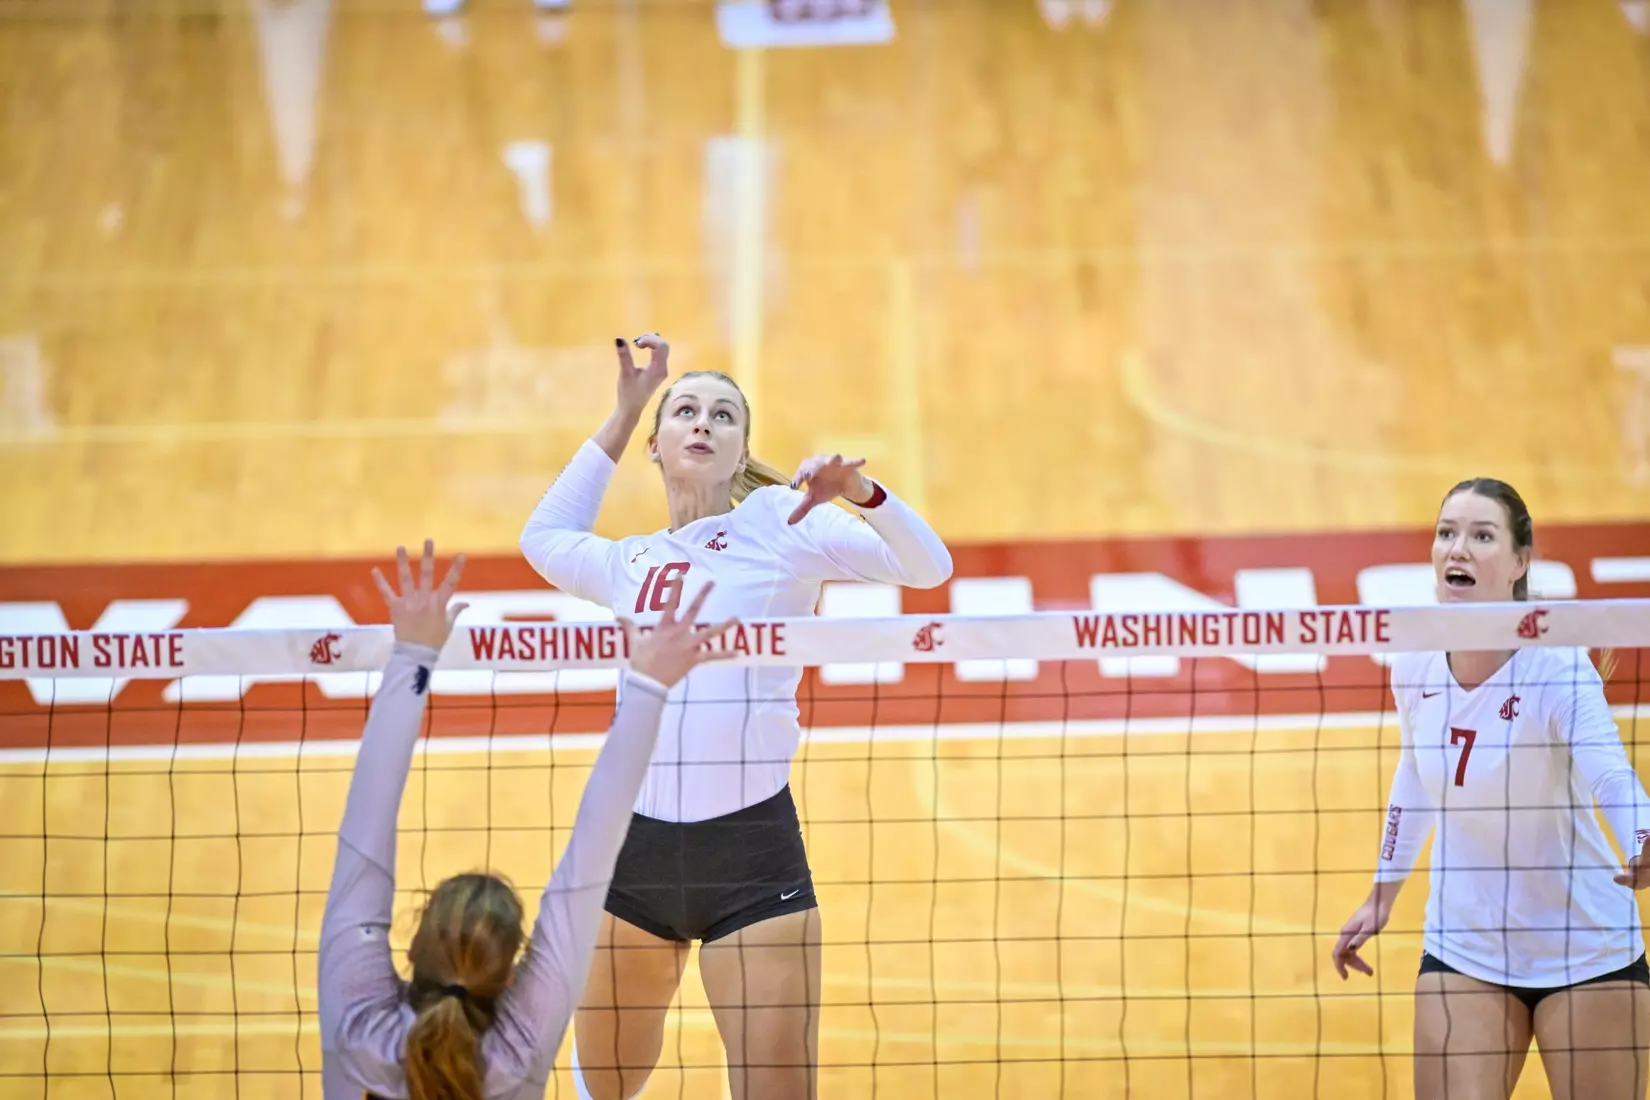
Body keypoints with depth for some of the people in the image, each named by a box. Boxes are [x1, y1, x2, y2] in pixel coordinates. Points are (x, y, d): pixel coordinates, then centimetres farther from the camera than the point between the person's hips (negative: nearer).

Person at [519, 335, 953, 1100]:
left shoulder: (778, 521, 4)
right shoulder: (631, 565, 16)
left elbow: (926, 565, -2)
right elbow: (545, 535, 38)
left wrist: (859, 488, -20)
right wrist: (625, 410, 34)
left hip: (751, 846, -4)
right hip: (634, 846, 4)